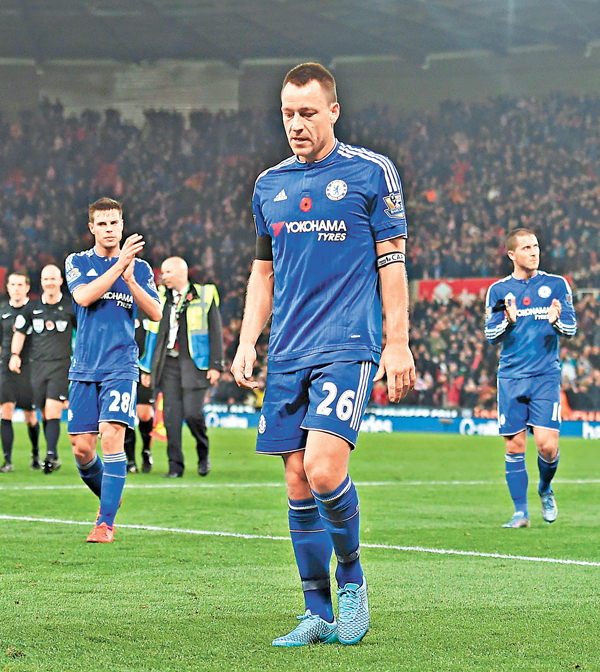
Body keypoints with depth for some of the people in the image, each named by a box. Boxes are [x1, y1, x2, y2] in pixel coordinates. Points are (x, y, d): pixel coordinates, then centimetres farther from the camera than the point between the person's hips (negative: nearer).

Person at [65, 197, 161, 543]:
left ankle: (106, 522, -15)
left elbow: (156, 313, -1)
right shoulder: (77, 262, 8)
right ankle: (108, 497, 29)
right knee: (82, 449, 0)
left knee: (112, 435, -19)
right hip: (84, 368, 2)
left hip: (121, 366, -1)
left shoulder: (140, 268, 10)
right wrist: (119, 265, -16)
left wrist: (130, 279, -14)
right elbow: (83, 296, -11)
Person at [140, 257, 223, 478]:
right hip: (168, 364, 4)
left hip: (194, 362, -4)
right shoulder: (160, 298, 13)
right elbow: (153, 333, 17)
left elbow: (215, 331, 2)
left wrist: (215, 365, -4)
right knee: (171, 415, -2)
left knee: (192, 412, -12)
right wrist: (147, 368, 14)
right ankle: (175, 466, 4)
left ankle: (203, 452, 15)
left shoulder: (204, 296, 2)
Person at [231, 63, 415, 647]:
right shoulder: (270, 184, 13)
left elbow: (392, 262, 0)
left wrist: (397, 345, -5)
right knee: (298, 482, 3)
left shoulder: (371, 173, 0)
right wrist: (247, 343, 10)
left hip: (348, 347, -5)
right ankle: (318, 613, 11)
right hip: (286, 356, 5)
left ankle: (351, 577, 3)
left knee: (323, 465, -20)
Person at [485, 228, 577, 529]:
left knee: (547, 445, -11)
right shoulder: (498, 290, 8)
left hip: (546, 376, -1)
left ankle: (545, 490, 20)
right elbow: (491, 335, 2)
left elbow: (571, 329, 2)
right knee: (515, 445, -1)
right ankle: (520, 512, 8)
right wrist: (508, 321, -19)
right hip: (510, 377, 1)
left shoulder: (557, 285, 5)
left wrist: (557, 321, -21)